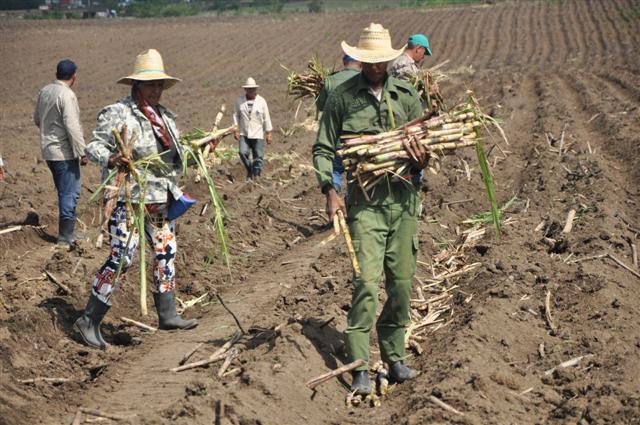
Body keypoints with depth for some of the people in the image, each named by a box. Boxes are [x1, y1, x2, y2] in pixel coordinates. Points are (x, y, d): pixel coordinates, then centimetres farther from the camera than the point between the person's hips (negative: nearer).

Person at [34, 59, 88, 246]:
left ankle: (68, 232, 26)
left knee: (64, 191, 18)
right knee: (70, 193, -3)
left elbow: (37, 119, 20)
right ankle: (65, 236, -1)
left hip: (48, 150, 9)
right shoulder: (67, 95, -18)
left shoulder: (45, 91, 7)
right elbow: (72, 127, -21)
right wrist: (82, 152, -16)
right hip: (64, 152, -9)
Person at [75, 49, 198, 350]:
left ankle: (167, 315, 24)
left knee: (166, 253, 11)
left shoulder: (165, 116, 13)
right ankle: (89, 321, -1)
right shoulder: (117, 113, -10)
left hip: (161, 198, 8)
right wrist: (110, 159, -31)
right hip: (128, 198, -8)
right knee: (121, 257, -10)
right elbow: (93, 145, -13)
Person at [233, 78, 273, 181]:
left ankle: (256, 174, 11)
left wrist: (269, 134, 1)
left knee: (258, 156, -3)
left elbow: (266, 118, 3)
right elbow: (236, 115, 8)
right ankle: (249, 170, 9)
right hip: (244, 134, 1)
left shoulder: (261, 101, 1)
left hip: (258, 134, -1)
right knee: (243, 152, -14)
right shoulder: (240, 101, 4)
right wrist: (236, 130, -2)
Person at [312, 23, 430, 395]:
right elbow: (323, 148, 4)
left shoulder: (407, 95, 7)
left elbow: (424, 142, 14)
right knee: (367, 282, -11)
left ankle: (395, 356, 23)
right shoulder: (342, 96, 0)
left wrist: (421, 162, -9)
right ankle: (360, 367, -4)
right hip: (364, 201, -3)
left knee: (402, 283, 7)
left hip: (403, 199, 3)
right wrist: (330, 190, -9)